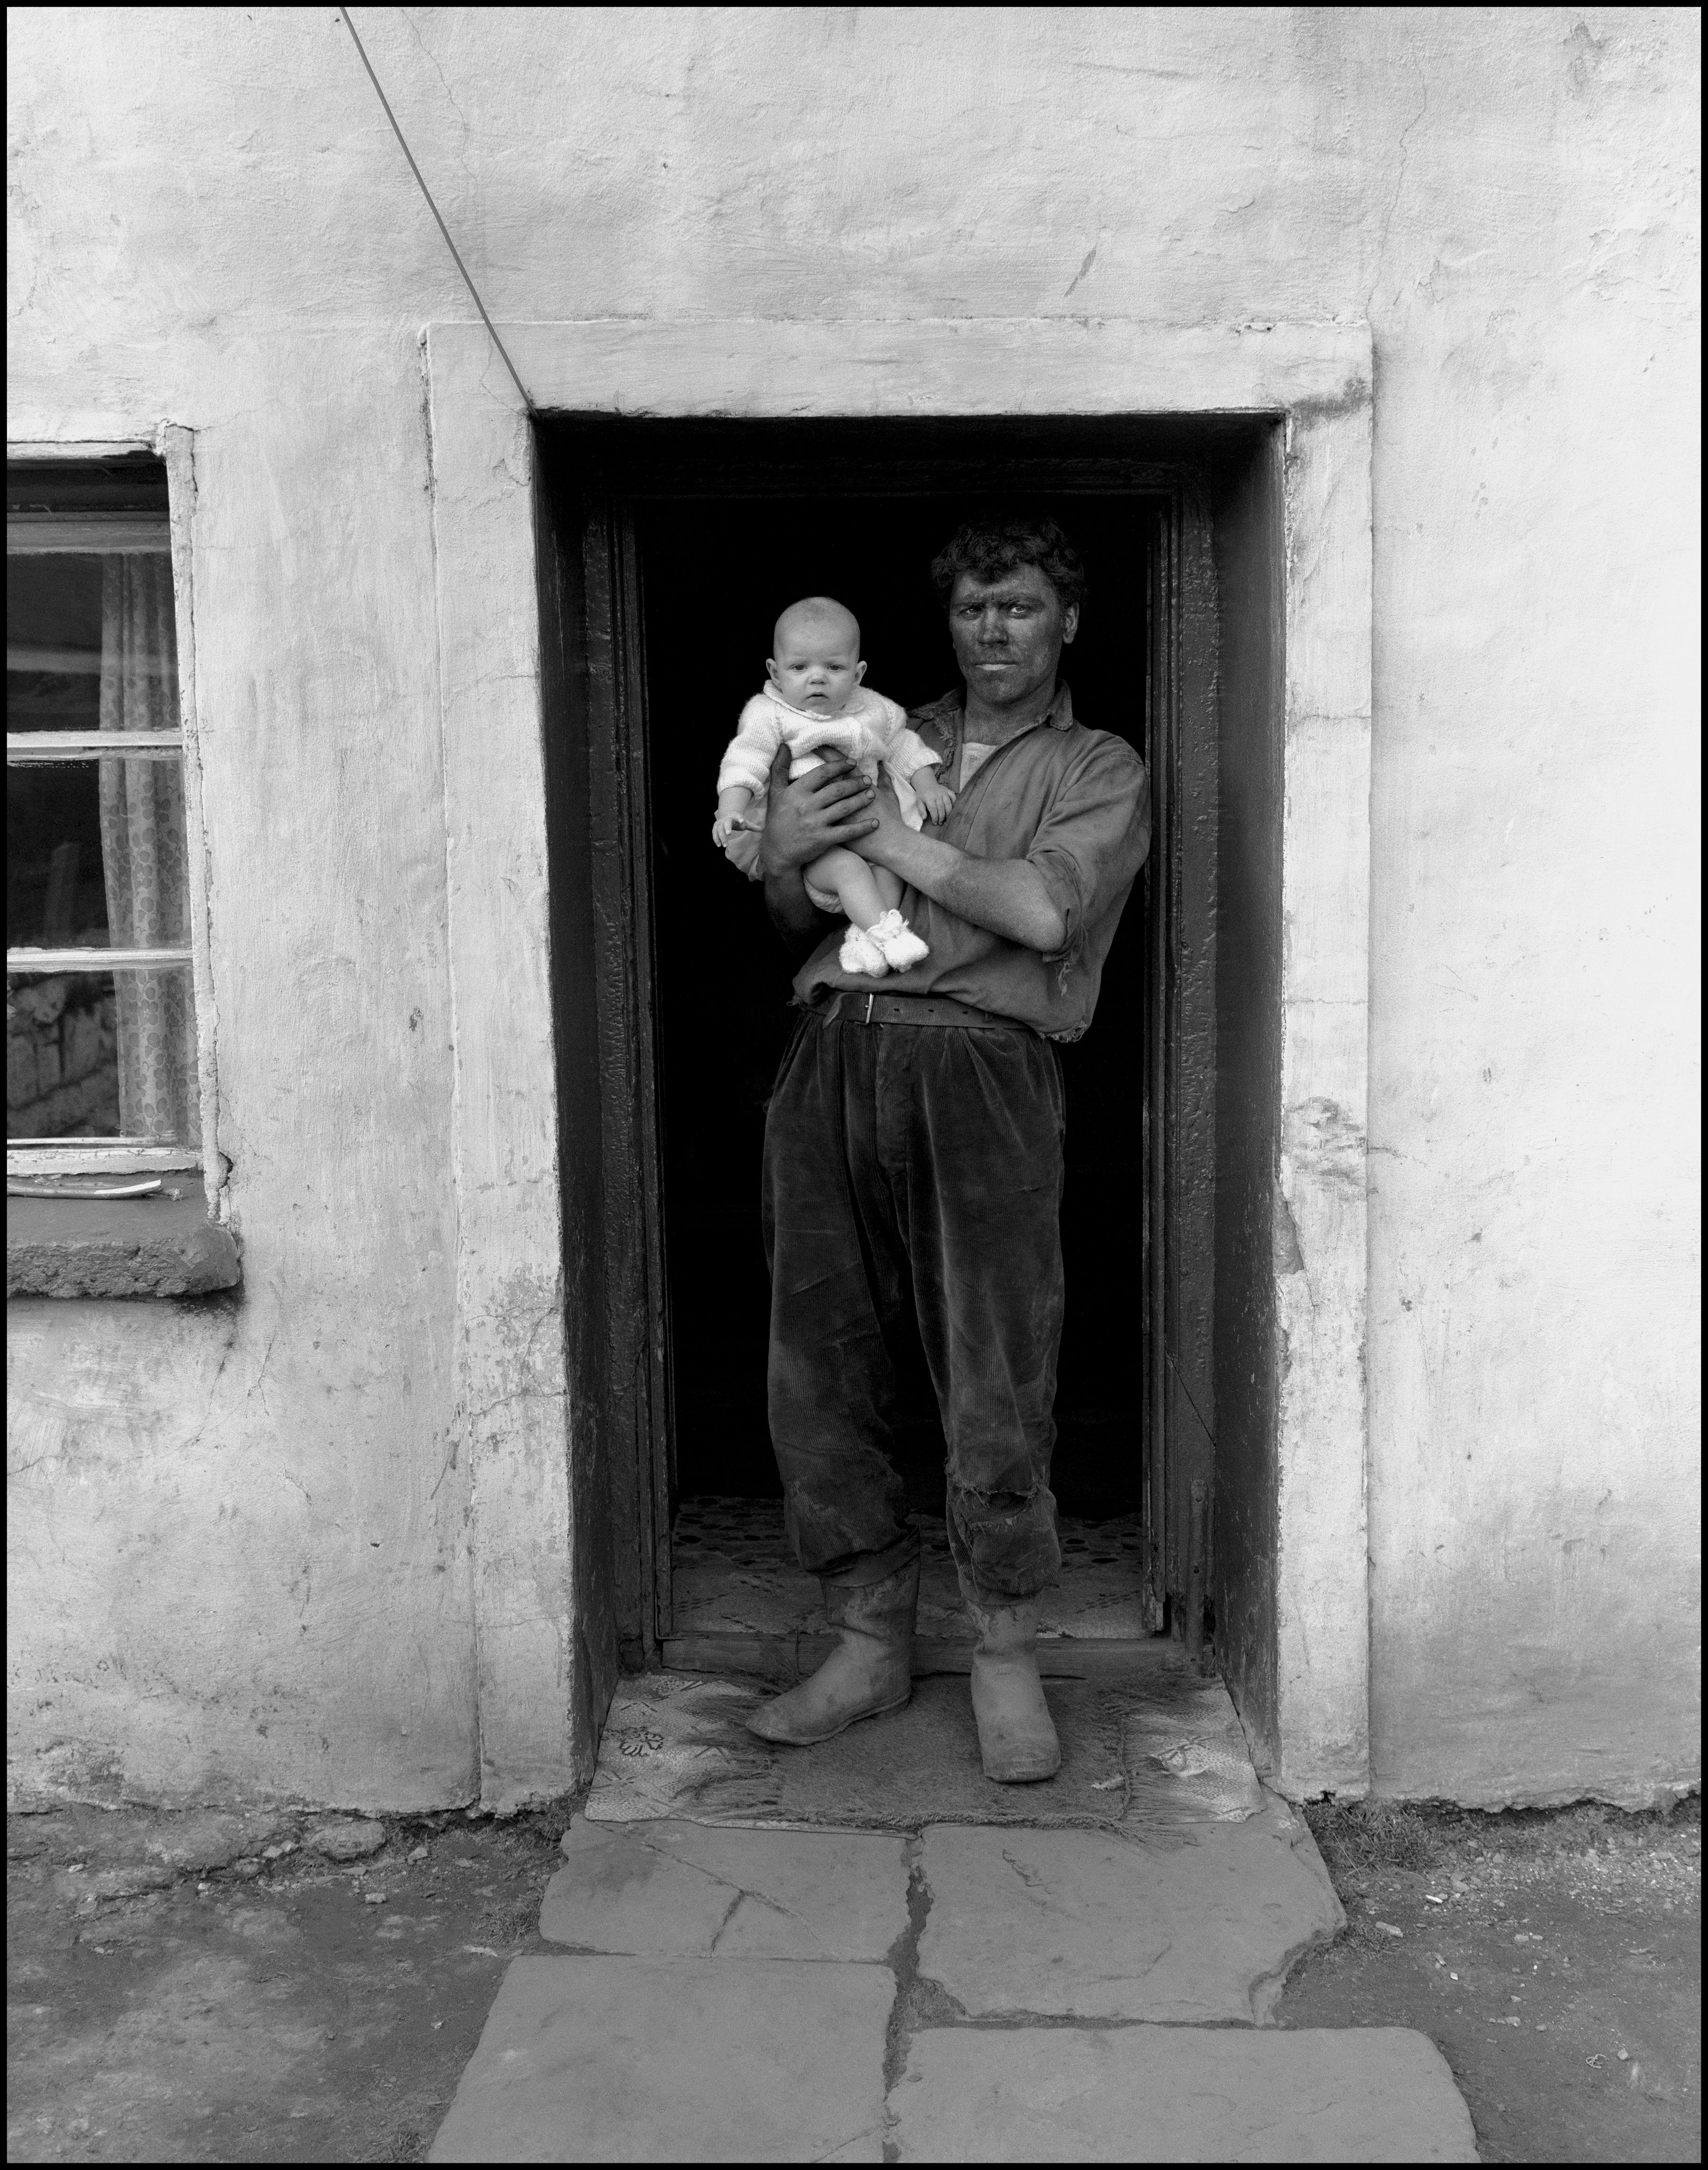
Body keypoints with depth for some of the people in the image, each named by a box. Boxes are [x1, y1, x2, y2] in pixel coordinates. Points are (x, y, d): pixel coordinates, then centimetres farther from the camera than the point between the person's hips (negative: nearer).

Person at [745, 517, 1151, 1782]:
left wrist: (892, 837, -4)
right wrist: (788, 855, -1)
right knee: (820, 1367, 4)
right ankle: (871, 1643, 18)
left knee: (998, 1384, -4)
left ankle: (1006, 1656, 14)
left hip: (981, 1068, -4)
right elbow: (798, 926, 21)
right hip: (835, 1052, 4)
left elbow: (1045, 911, -8)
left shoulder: (1099, 770, 12)